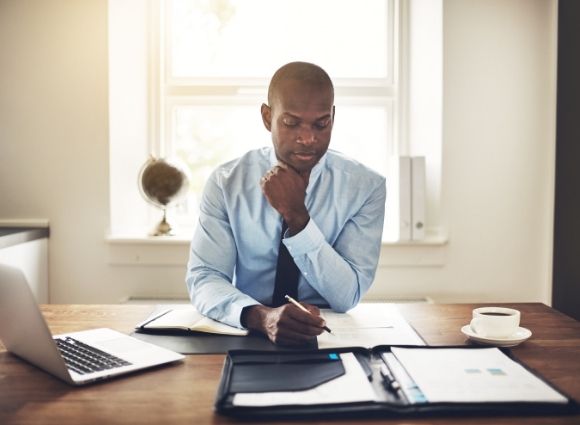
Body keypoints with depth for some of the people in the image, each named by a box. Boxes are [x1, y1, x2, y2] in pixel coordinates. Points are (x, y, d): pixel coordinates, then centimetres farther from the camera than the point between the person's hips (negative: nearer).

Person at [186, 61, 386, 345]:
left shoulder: (366, 186, -6)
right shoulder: (226, 182, -5)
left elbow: (347, 297, -10)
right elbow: (203, 279, -11)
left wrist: (297, 216, -21)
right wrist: (262, 316, -31)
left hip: (329, 338, 0)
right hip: (246, 337, 0)